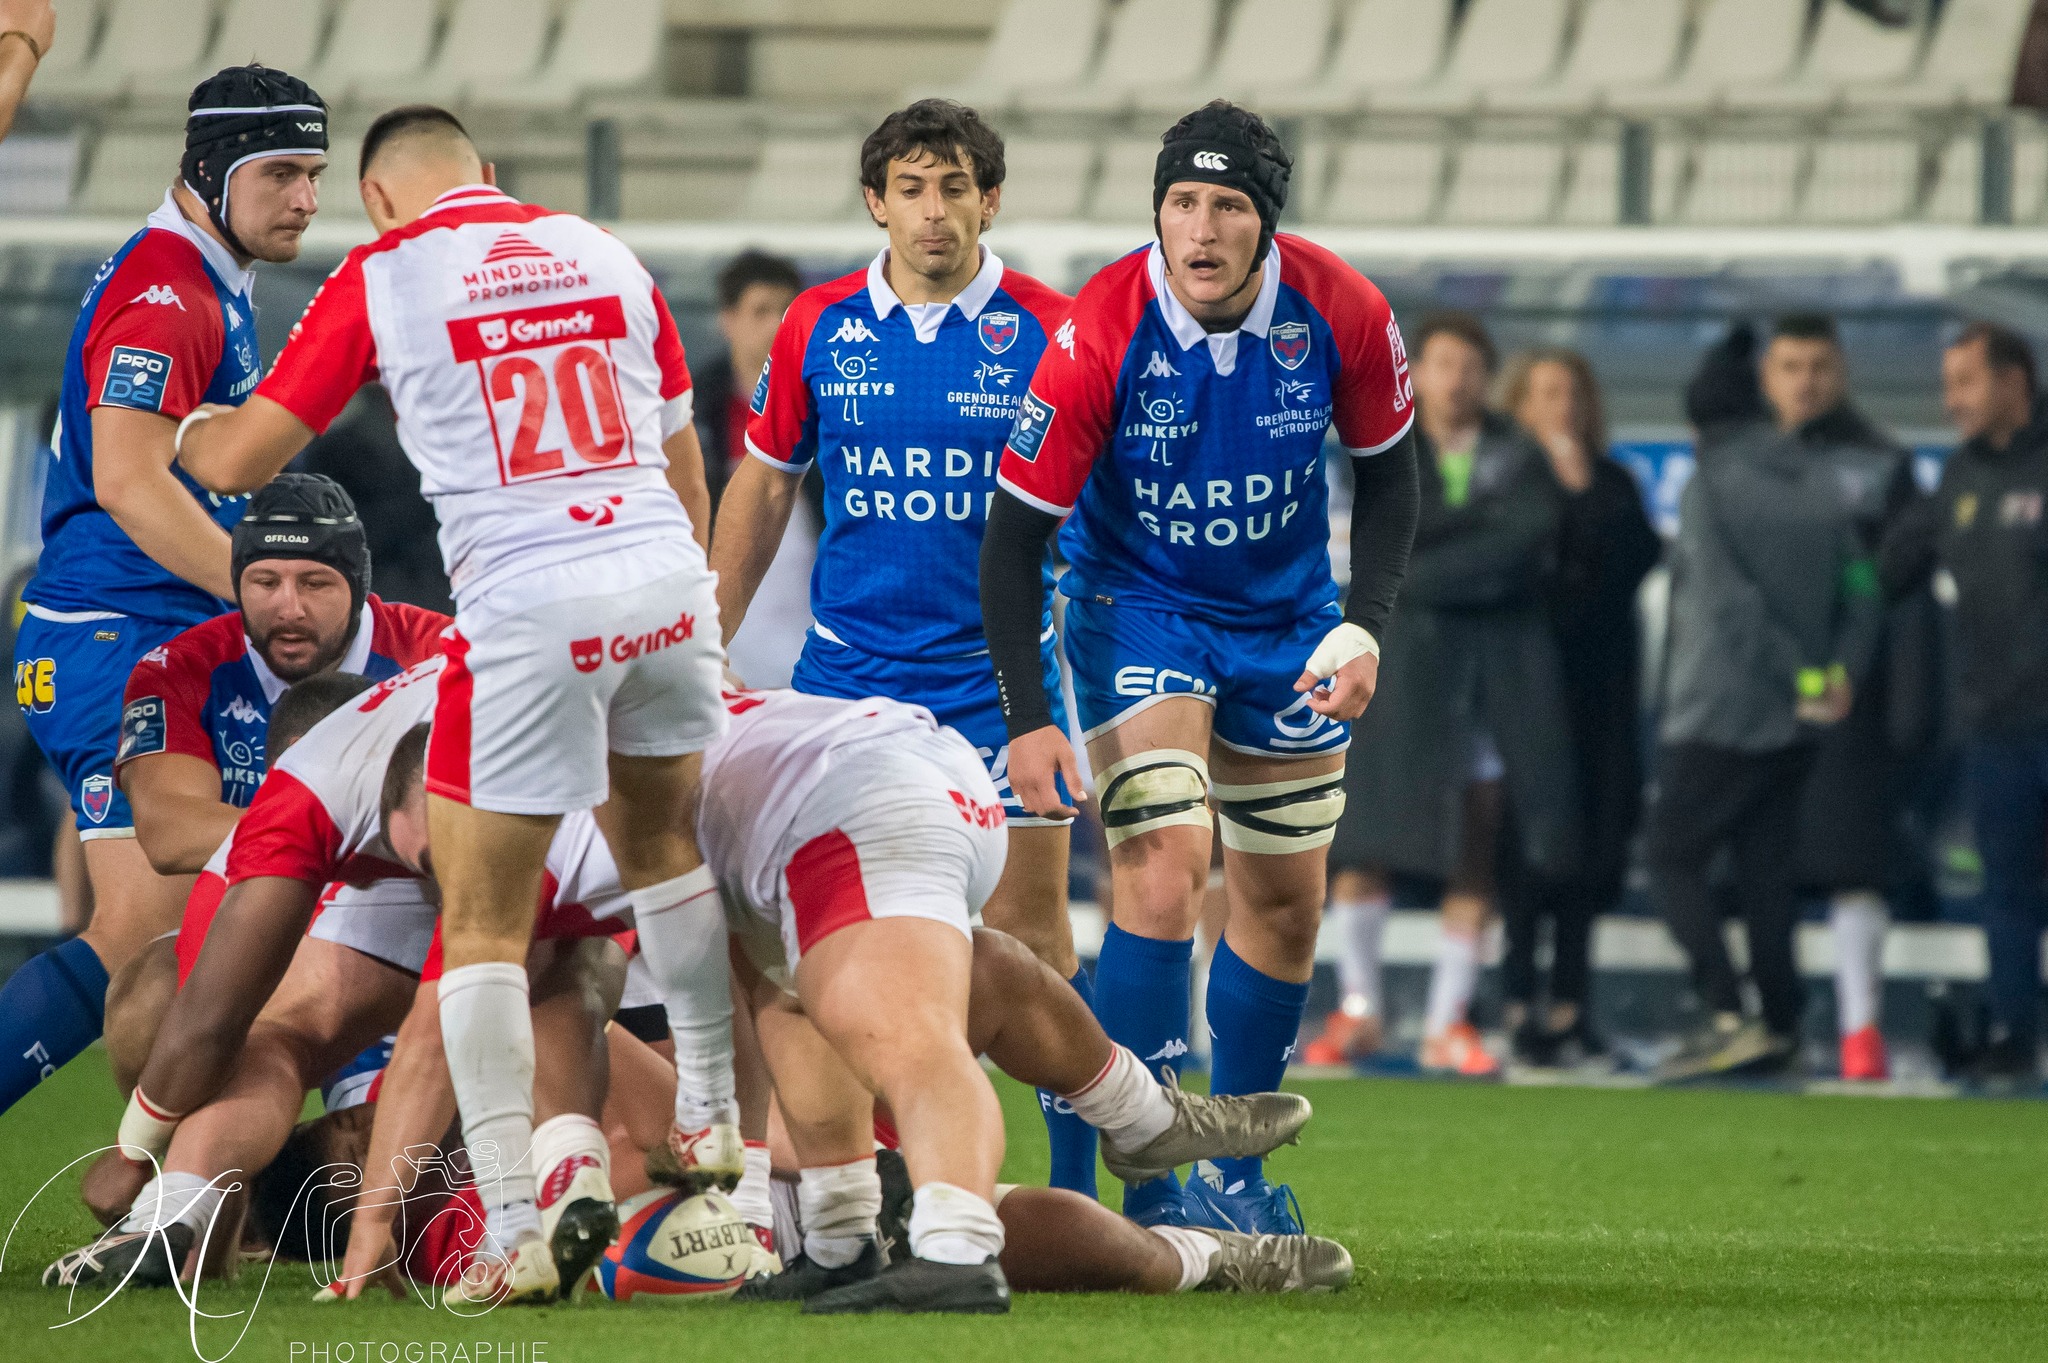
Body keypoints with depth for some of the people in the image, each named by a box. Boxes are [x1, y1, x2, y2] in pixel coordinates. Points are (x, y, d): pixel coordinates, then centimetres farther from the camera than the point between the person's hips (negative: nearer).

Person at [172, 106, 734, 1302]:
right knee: (663, 847, 28)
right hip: (663, 579, 4)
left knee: (483, 925, 5)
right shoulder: (605, 255, 16)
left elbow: (242, 461, 8)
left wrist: (177, 425, 30)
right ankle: (713, 1117, 38)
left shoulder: (380, 276, 4)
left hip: (528, 608, -4)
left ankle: (514, 1230, -1)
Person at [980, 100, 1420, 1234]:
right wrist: (1026, 717, -24)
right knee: (1162, 866, -21)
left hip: (1286, 616, 4)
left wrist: (1365, 628, -11)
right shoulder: (1100, 333, -26)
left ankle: (1238, 1176, 26)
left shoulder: (1342, 313, -18)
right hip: (1136, 606, -4)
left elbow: (1385, 472, 1)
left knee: (1284, 902, 9)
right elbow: (1015, 531, -19)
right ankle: (1147, 1186, -18)